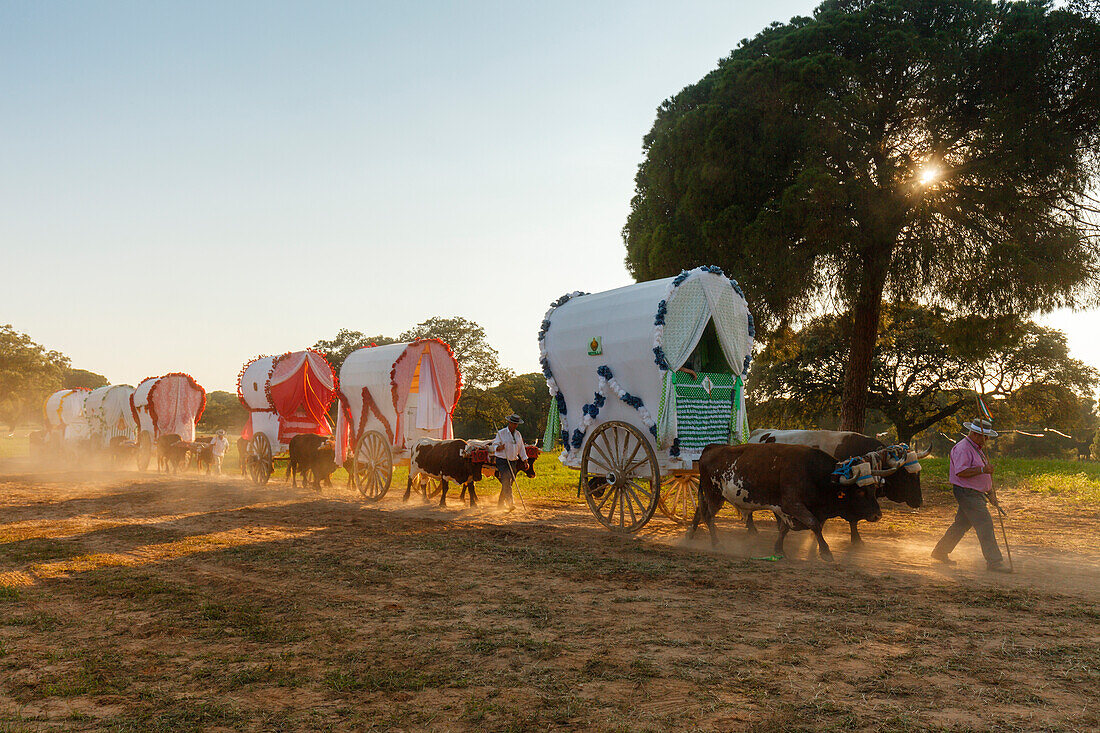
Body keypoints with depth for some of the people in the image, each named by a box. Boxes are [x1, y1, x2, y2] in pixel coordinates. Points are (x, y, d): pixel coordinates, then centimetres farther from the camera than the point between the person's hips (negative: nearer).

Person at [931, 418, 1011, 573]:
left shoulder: (977, 449, 18)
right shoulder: (962, 448, -16)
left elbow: (981, 475, 25)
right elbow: (961, 472, -26)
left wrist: (990, 492, 21)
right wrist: (982, 470, -28)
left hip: (977, 494, 10)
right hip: (967, 493, -10)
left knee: (961, 524, 15)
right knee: (985, 525, -11)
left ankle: (940, 552, 25)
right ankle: (994, 562, -8)